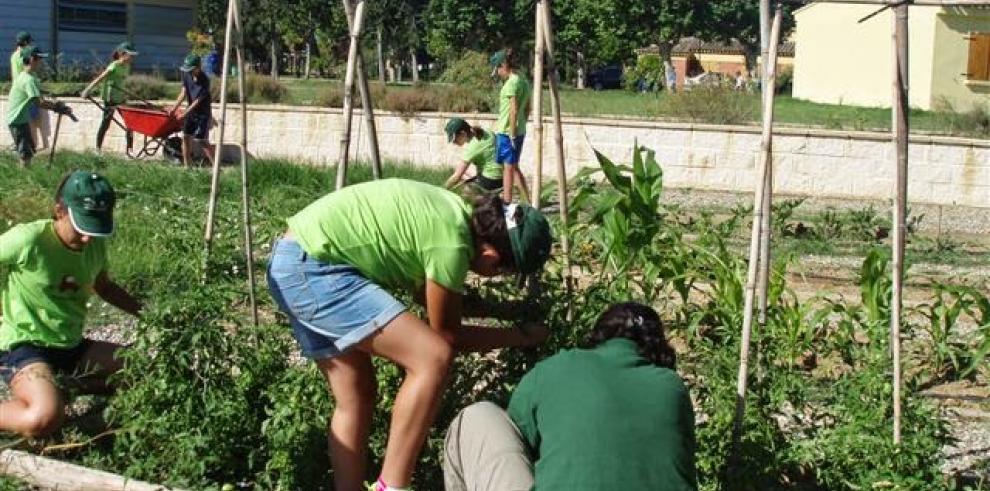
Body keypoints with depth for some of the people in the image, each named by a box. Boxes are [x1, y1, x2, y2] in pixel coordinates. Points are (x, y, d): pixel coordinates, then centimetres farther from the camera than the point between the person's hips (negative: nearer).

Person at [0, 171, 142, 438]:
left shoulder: (96, 245, 0)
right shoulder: (28, 239, -21)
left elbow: (104, 287, 20)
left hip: (72, 346, 7)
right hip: (24, 346, -7)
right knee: (45, 418, -36)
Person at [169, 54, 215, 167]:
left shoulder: (204, 81, -25)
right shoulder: (187, 75, -5)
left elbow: (198, 101, -21)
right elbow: (184, 92, 0)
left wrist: (185, 113, -19)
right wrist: (175, 107, -8)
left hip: (202, 113, -7)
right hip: (191, 112, 7)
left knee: (202, 141, -7)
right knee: (186, 137, 5)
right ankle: (187, 165, 13)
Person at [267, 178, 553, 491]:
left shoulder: (455, 215, 8)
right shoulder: (452, 245, -19)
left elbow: (429, 294, 23)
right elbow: (446, 335, -4)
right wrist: (521, 336, 5)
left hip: (297, 262, 11)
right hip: (312, 268, -11)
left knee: (356, 395, 15)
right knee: (434, 357, -15)